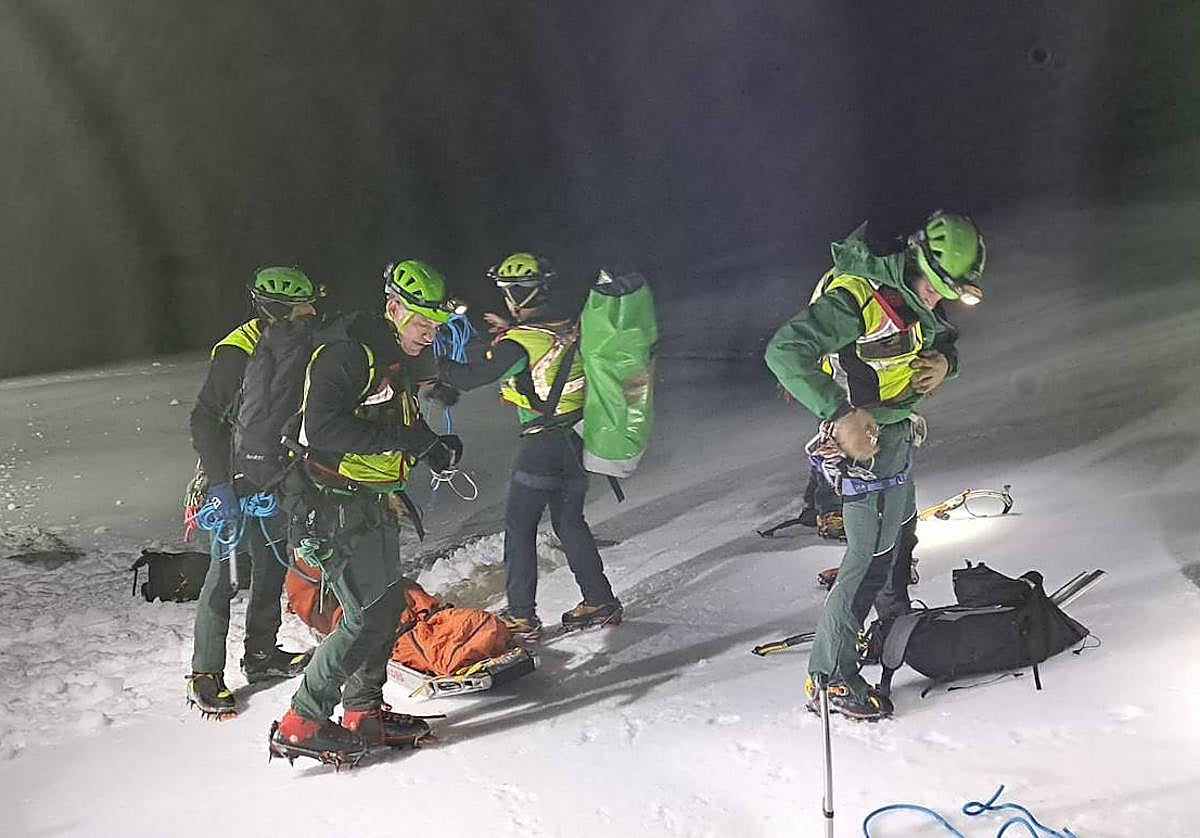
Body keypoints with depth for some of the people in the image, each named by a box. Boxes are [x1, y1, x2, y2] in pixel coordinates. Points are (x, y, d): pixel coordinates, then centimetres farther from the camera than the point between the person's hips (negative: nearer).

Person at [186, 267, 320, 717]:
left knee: (273, 565, 15)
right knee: (223, 574, -4)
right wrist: (219, 484, -23)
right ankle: (204, 676, 5)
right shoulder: (236, 351, -19)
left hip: (277, 479, 8)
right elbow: (205, 419, -18)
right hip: (234, 480, -8)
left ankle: (261, 653, 31)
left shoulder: (300, 346, 4)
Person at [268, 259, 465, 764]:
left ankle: (364, 713, 28)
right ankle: (300, 725, 1)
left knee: (389, 604, 14)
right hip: (338, 508, -10)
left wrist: (433, 448, 4)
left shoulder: (402, 359, 11)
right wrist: (398, 438, -28)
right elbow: (322, 427, -29)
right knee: (368, 616, -10)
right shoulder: (346, 353, -19)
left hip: (374, 502, 10)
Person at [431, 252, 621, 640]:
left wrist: (437, 367, 3)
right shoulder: (570, 327, 0)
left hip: (541, 444, -6)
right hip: (576, 439, 7)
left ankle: (521, 616, 10)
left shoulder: (518, 343, -18)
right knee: (571, 522, 18)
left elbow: (469, 377, -14)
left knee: (519, 527, 6)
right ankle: (600, 602, 22)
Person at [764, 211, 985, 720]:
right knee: (872, 553, -7)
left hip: (898, 431, 10)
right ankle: (829, 677, 3)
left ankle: (895, 622, 50)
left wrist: (945, 361, -8)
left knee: (900, 532, 25)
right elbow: (785, 352, -33)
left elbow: (943, 342, 17)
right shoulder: (856, 296, -27)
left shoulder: (914, 296, 1)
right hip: (862, 434, -9)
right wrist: (840, 413, -38)